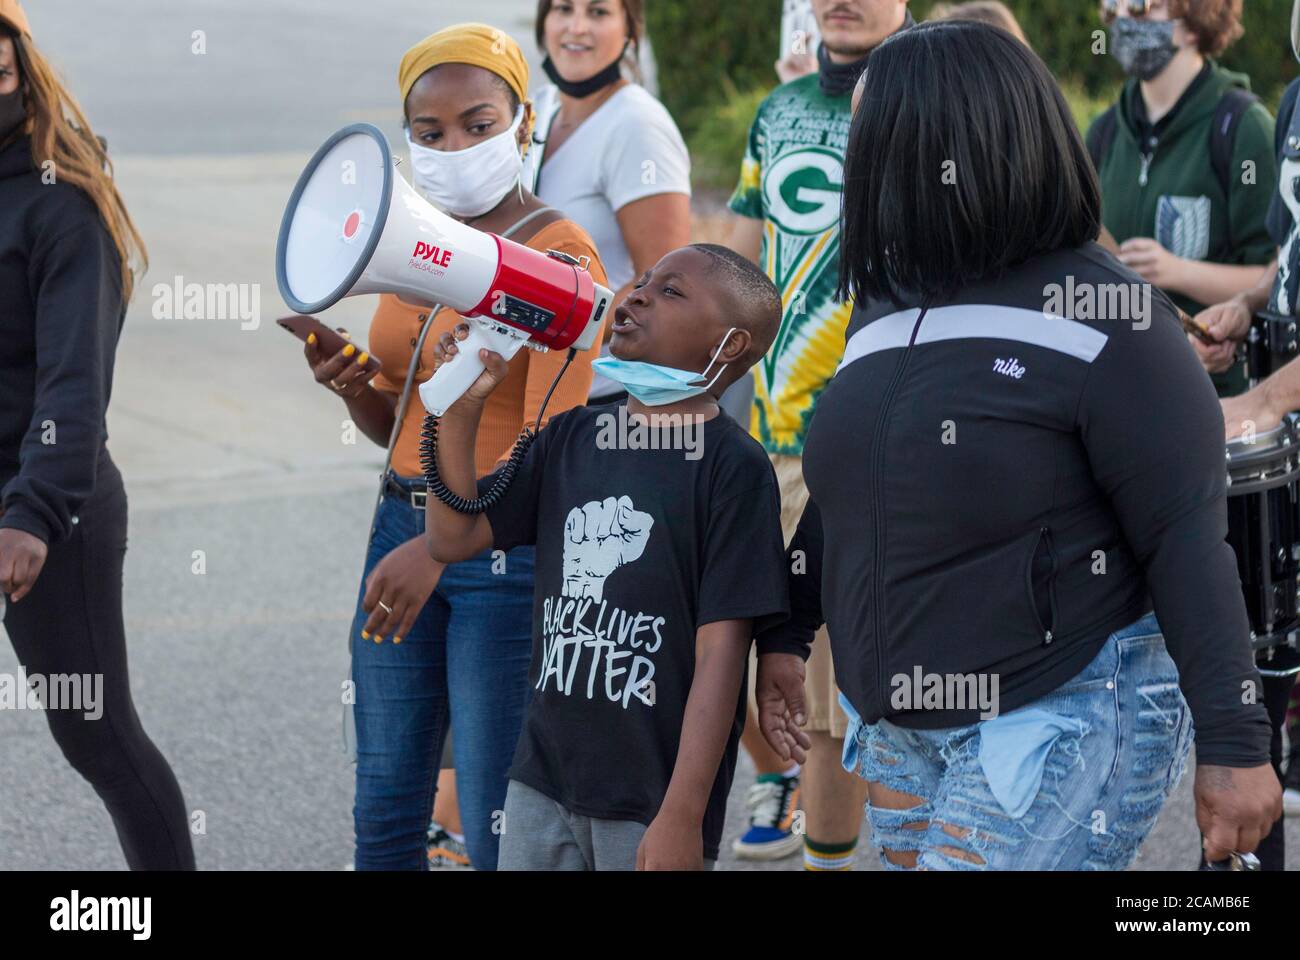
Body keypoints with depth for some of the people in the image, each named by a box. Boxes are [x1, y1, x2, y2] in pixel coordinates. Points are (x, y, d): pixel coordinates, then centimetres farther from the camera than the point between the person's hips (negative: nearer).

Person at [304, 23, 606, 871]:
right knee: (385, 813, 10)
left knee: (496, 828, -4)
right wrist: (352, 387, -1)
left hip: (504, 547, -7)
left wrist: (437, 546, -29)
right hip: (403, 525, 7)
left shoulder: (559, 255, -11)